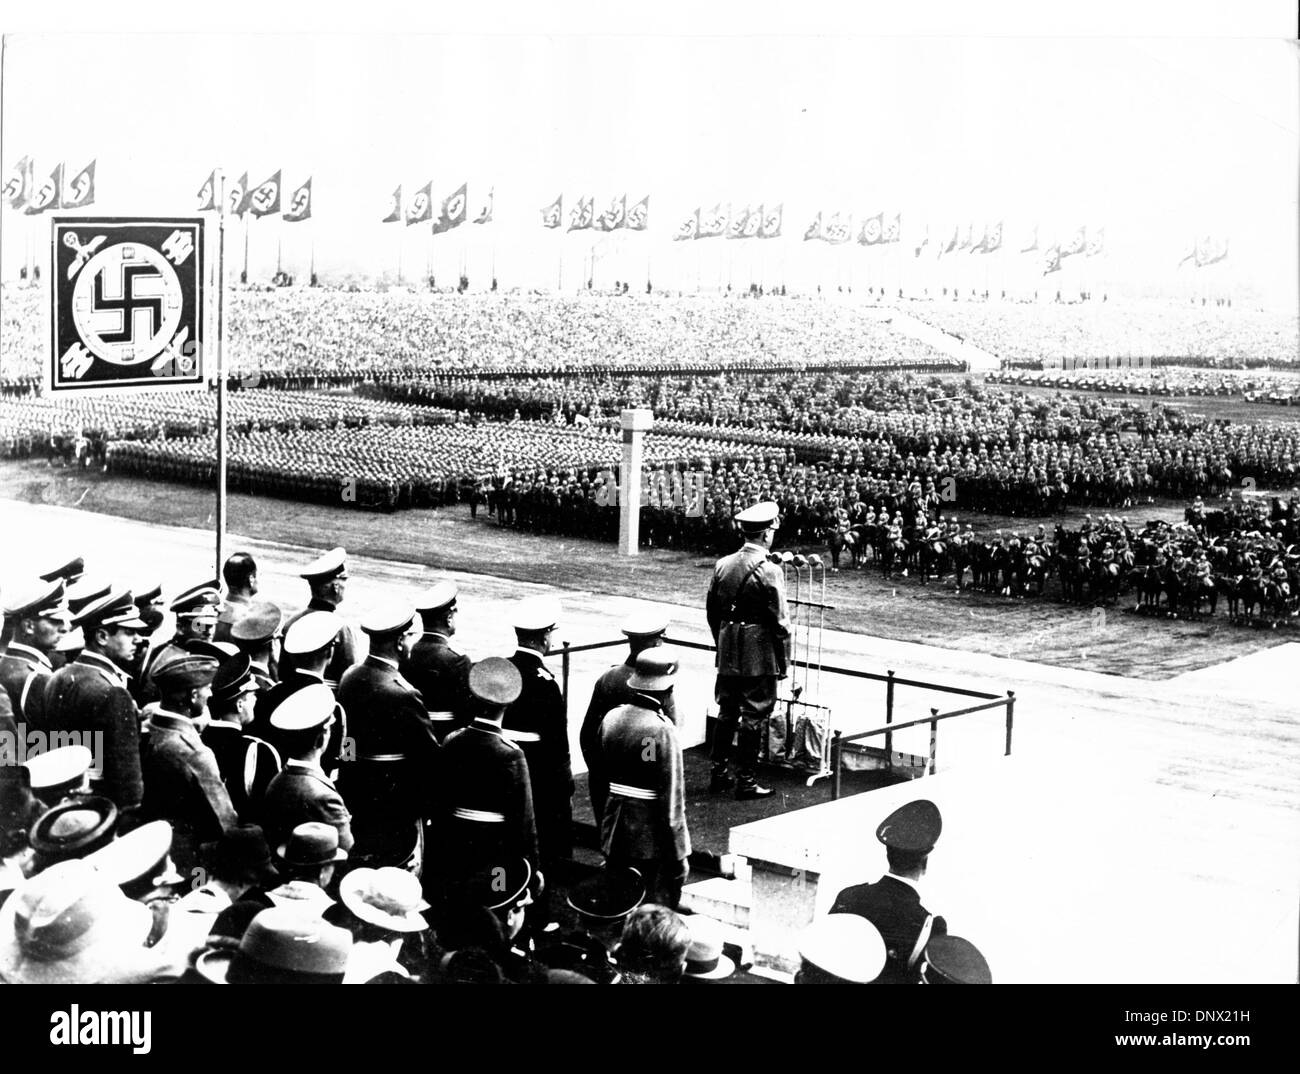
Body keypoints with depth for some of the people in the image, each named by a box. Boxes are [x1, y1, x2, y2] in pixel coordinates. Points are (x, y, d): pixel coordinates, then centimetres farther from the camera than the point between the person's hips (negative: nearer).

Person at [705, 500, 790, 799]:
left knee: (726, 713, 16)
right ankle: (746, 780, 6)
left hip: (727, 653, 6)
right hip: (759, 655, -6)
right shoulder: (769, 571, -15)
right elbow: (779, 622, -14)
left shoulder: (723, 564, 3)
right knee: (753, 716, 2)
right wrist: (783, 662, -5)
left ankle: (719, 773, 22)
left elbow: (711, 609, 11)